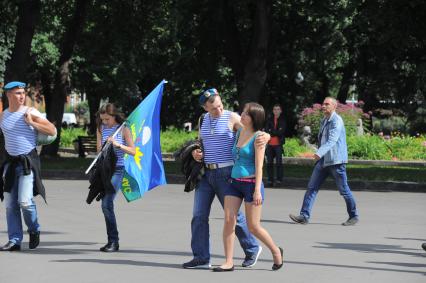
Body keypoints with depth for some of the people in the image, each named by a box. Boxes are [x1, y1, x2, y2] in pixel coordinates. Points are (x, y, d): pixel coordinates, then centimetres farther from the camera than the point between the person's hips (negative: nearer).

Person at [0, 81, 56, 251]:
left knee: (25, 201, -15)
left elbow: (53, 131, -8)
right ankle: (14, 240, 10)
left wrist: (32, 123, -14)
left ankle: (34, 230, 10)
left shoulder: (30, 113, -5)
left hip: (28, 162, -5)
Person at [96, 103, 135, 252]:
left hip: (117, 169, -5)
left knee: (106, 204, -17)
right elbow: (99, 149, 13)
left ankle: (113, 241, -11)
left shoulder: (123, 129, -3)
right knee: (106, 205, 9)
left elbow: (133, 151, -3)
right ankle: (112, 241, 19)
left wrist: (117, 145, -16)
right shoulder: (101, 128, 9)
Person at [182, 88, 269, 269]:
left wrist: (265, 137, -32)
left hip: (225, 173, -5)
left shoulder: (232, 118, -6)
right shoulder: (203, 120, 12)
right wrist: (196, 153, 2)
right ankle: (201, 258, 5)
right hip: (206, 173, 5)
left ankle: (252, 249, 20)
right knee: (199, 215, 0)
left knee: (233, 215, 1)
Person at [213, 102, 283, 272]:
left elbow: (259, 165, -13)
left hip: (251, 183, -6)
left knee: (253, 227, 0)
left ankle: (276, 251, 22)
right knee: (228, 221, -5)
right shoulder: (239, 133, 11)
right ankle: (229, 262, -2)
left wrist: (257, 190, -17)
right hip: (234, 182, 6)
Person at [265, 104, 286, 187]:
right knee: (269, 163, 4)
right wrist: (276, 132, -14)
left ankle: (279, 180, 0)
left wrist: (271, 132, -6)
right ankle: (270, 180, 10)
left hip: (278, 144, -3)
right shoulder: (270, 120, 11)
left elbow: (281, 132, -8)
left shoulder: (282, 120, 3)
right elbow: (266, 131, 0)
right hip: (270, 144, 3)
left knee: (278, 162, -5)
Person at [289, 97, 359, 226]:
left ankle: (353, 216, 15)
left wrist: (320, 152, -40)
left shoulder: (336, 121, -13)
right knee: (312, 187, -2)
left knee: (344, 190, 1)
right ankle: (304, 216, -5)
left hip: (336, 161, -8)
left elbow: (332, 140, -27)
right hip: (323, 161, 8)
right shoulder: (324, 121, 15)